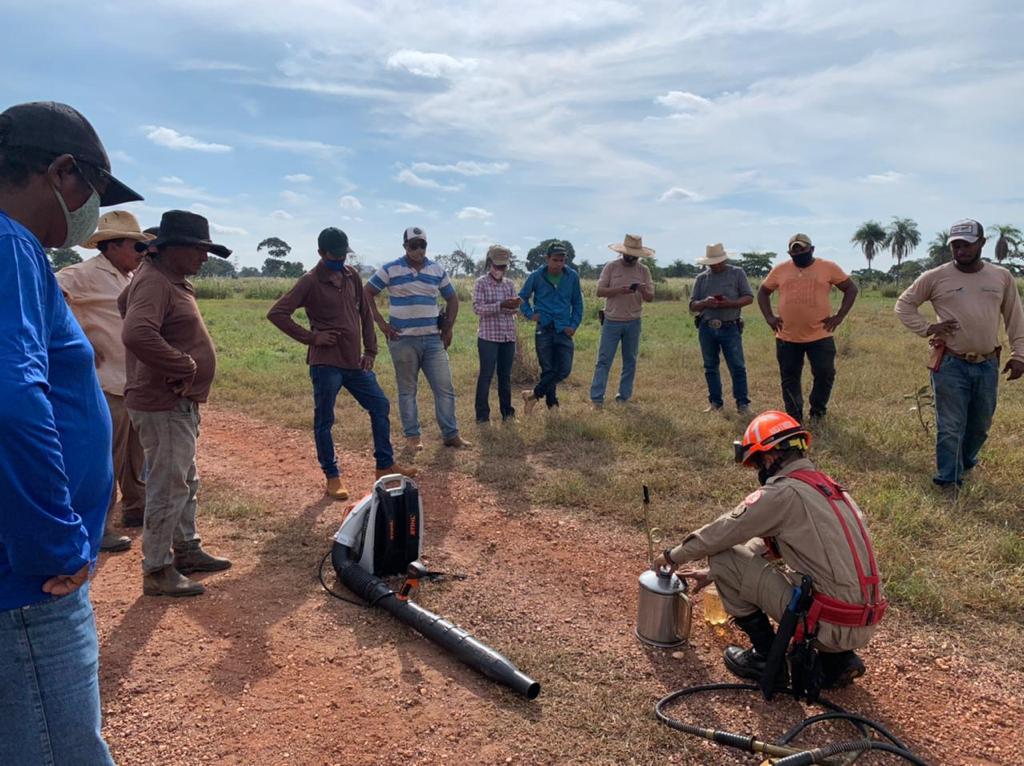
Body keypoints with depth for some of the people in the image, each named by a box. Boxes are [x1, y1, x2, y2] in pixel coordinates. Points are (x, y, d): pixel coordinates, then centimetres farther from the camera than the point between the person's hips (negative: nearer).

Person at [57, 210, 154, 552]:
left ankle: (136, 508, 36)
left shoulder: (132, 278, 13)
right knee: (105, 460, 0)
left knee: (138, 454, 20)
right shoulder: (88, 273, -13)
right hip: (108, 384, -9)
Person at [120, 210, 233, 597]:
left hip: (181, 403, 11)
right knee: (169, 487, -2)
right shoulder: (154, 282, -19)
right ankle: (157, 572, 11)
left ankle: (187, 549, 36)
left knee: (187, 482, 21)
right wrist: (183, 367, -25)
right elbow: (137, 334, -37)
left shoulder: (171, 281, 13)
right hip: (164, 406, -11)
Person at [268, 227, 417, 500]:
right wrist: (310, 337, -14)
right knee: (324, 420, 3)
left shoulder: (352, 276, 8)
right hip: (326, 364, -6)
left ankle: (385, 465, 23)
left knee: (380, 406, 10)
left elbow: (365, 313, 15)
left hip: (355, 361, 6)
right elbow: (276, 313, -14)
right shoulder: (310, 282, -9)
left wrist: (370, 350, 9)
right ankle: (332, 477, 16)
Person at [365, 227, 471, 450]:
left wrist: (448, 328, 9)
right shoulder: (390, 270, -2)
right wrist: (381, 323, -4)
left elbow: (452, 299, 18)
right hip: (403, 340, -3)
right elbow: (367, 293, 2)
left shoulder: (437, 270, 8)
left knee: (445, 388, 1)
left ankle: (451, 434, 9)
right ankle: (412, 436, 15)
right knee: (407, 390, 5)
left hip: (433, 339, 3)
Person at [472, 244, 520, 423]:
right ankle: (482, 415, 4)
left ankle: (507, 412, 19)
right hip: (488, 336, -5)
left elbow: (514, 310, 11)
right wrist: (501, 305, -24)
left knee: (505, 376, 11)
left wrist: (515, 306, -14)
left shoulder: (510, 284, 11)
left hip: (508, 337, 5)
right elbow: (477, 308, -12)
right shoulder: (481, 283, -3)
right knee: (486, 375, -2)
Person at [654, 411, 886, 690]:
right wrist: (713, 573, 28)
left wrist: (674, 555, 13)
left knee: (723, 559, -3)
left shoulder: (784, 492, -14)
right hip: (865, 624, 9)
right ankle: (837, 658, 18)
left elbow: (723, 532, -5)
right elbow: (766, 545, 22)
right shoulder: (826, 485, 14)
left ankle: (767, 657, 10)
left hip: (832, 624, -8)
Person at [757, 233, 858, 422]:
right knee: (790, 379, 8)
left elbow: (851, 289, 4)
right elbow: (763, 292, 15)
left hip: (820, 336, -1)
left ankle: (818, 411, 24)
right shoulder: (780, 270, 5)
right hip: (787, 337, 2)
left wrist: (839, 316, -5)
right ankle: (794, 417, 22)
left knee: (825, 374, 2)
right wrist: (769, 317, 3)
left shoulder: (828, 267, 0)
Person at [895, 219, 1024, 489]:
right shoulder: (935, 277, -4)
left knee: (980, 424, 18)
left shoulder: (1002, 277, 5)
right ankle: (948, 481, 11)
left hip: (988, 365, 4)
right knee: (951, 427, 0)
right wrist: (926, 328, -6)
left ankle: (966, 462, 42)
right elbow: (904, 304, 7)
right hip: (950, 365, -3)